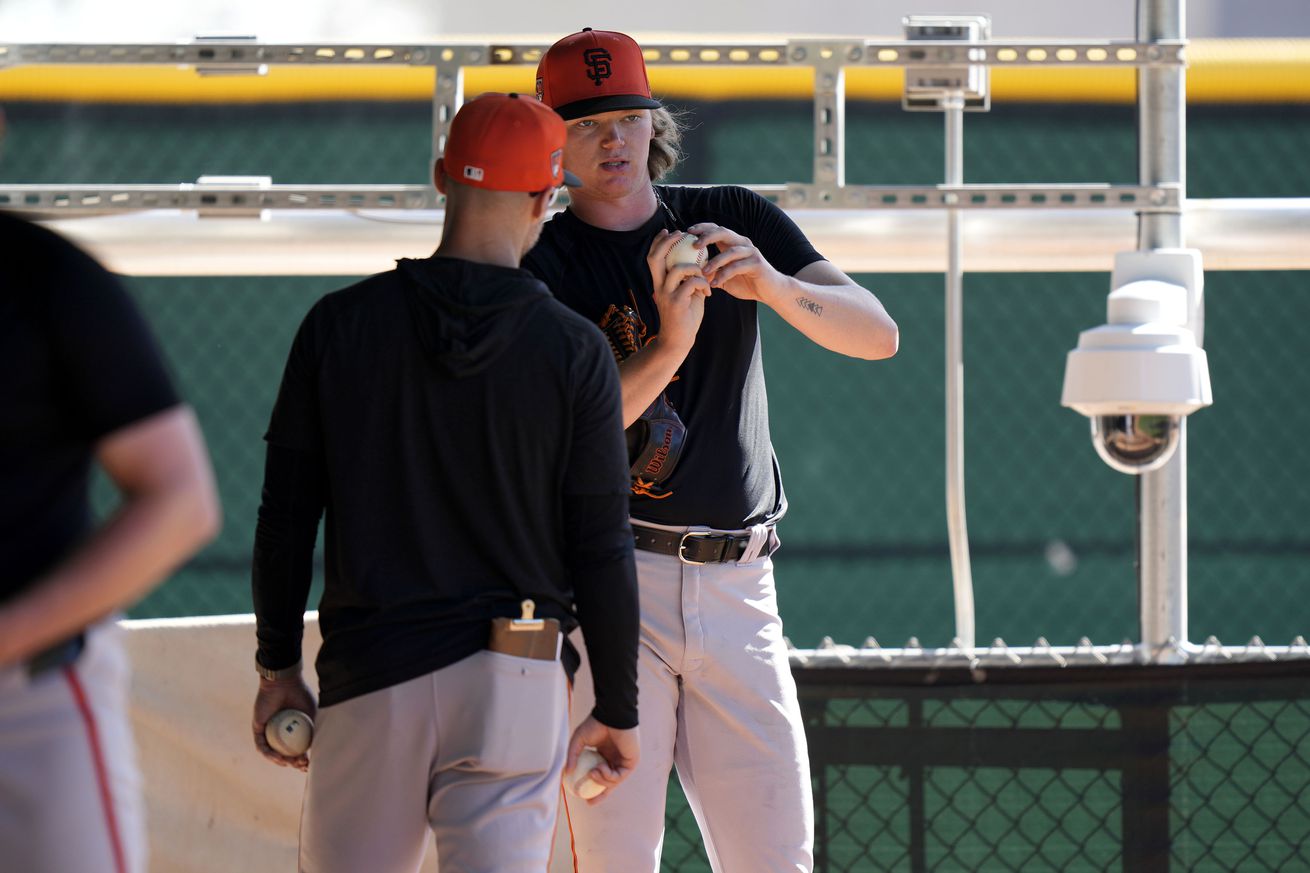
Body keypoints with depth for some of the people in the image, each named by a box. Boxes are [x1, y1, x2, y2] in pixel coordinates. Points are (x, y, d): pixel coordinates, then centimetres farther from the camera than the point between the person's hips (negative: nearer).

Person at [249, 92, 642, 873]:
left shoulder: (339, 325, 1)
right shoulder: (574, 349, -3)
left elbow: (287, 516, 3)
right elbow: (601, 548, -3)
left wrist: (278, 667, 13)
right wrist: (617, 708, 6)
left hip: (368, 684, 1)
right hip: (513, 688, -1)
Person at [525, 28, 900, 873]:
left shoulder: (736, 222, 11)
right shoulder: (542, 266, 1)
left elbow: (878, 334, -2)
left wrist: (774, 286, -21)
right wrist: (668, 347, -27)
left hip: (738, 589, 3)